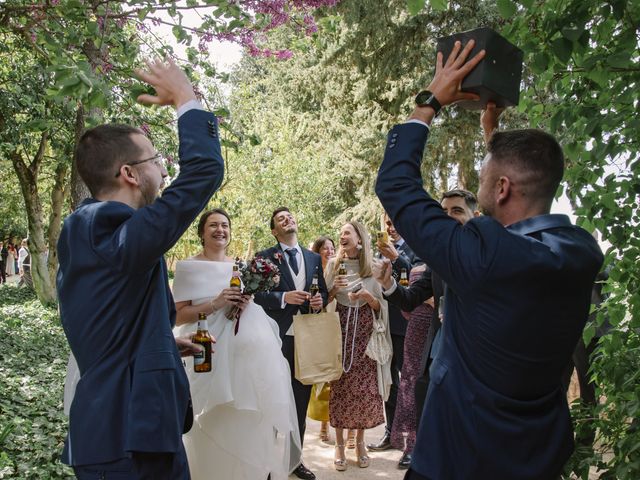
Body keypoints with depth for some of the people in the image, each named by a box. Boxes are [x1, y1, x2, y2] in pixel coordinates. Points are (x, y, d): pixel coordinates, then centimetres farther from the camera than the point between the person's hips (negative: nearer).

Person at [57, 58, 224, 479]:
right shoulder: (123, 235, -20)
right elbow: (205, 170, -21)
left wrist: (165, 344, 18)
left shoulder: (79, 236, 9)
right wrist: (186, 99, -8)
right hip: (132, 432, -9)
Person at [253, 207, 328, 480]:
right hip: (277, 336, -4)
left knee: (301, 402, 11)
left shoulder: (314, 258, 13)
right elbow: (256, 295, -6)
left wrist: (320, 301, -4)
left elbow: (323, 292, 17)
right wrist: (283, 297, -19)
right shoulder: (264, 257, 0)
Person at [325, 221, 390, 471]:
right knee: (339, 388, 1)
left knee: (365, 389, 1)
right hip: (340, 333, 0)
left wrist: (367, 296, -13)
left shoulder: (373, 267, 3)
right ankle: (339, 444, 12)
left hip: (365, 335, 0)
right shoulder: (334, 264, 5)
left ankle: (360, 442, 16)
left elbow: (380, 306, 6)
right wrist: (334, 289, -11)